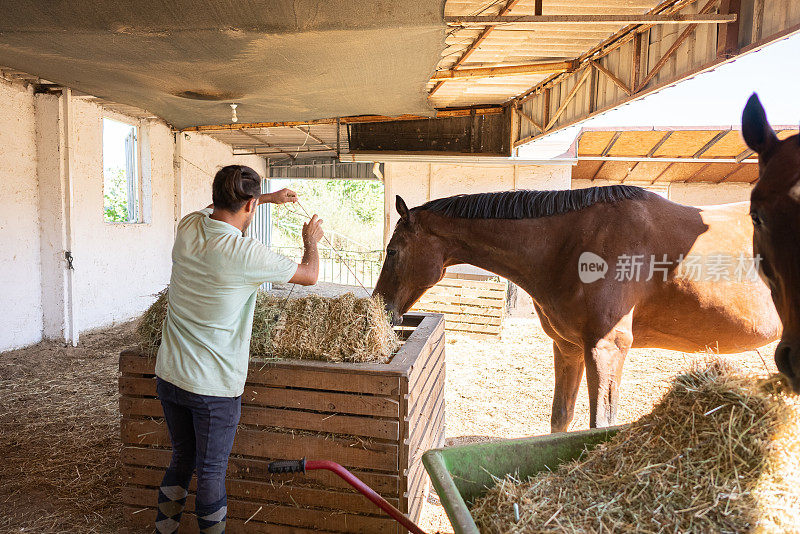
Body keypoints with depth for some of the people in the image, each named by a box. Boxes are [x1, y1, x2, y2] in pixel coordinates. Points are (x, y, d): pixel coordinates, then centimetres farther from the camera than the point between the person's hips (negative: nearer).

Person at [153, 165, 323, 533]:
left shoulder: (188, 226, -3)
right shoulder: (247, 254, -21)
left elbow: (219, 208, 23)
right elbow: (309, 275, -6)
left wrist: (270, 197, 31)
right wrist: (311, 242, 15)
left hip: (168, 375, 7)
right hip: (214, 386, -6)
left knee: (181, 460, 23)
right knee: (211, 472, 10)